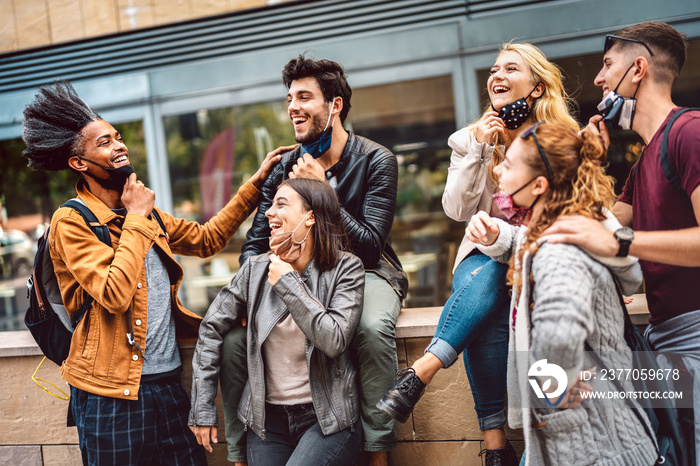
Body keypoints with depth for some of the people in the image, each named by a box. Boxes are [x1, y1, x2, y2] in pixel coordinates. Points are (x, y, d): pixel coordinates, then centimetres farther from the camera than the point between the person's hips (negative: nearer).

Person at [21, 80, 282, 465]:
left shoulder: (143, 211, 14)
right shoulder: (71, 222, -10)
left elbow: (206, 239, 21)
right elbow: (115, 295, -23)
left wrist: (256, 184, 20)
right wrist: (136, 219, -15)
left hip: (167, 379, 7)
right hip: (113, 392, -7)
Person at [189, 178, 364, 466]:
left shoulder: (345, 268, -5)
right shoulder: (256, 269, 3)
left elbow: (334, 340, -18)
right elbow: (212, 328, 7)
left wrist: (288, 283, -15)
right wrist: (202, 409, 5)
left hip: (327, 419, -3)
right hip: (268, 417, 3)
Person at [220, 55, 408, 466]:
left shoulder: (376, 161, -8)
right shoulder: (285, 167, 5)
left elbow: (369, 244, -16)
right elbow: (255, 245, 4)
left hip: (365, 273, -4)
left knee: (373, 328, -39)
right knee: (235, 336, -19)